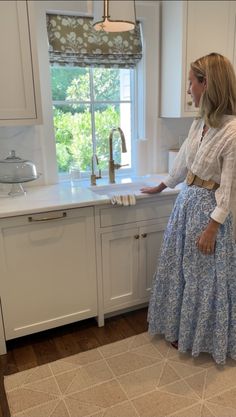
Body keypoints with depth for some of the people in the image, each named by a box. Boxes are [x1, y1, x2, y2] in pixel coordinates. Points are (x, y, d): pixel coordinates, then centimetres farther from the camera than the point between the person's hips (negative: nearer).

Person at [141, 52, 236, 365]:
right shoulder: (199, 123, 4)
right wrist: (161, 186, 28)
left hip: (209, 208, -8)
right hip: (186, 202, 8)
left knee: (205, 275, 8)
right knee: (178, 267, 17)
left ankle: (205, 338, 33)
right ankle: (180, 329, 40)